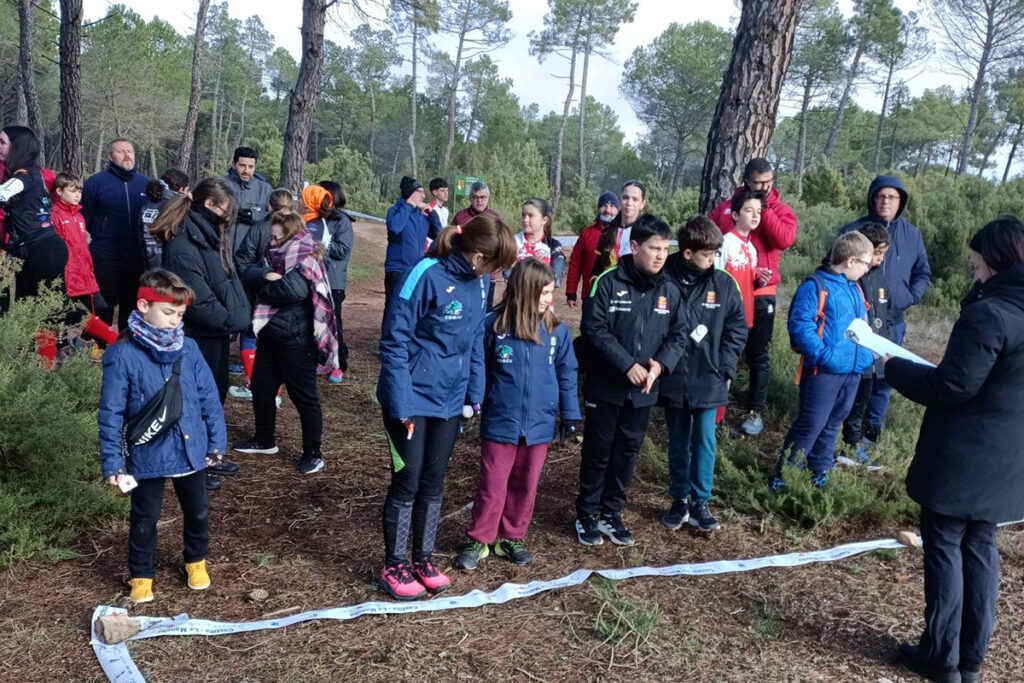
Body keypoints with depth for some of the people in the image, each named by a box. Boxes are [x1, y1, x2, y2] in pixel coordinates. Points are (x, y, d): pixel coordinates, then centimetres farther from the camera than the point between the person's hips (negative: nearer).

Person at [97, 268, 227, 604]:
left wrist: (216, 440, 2)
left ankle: (196, 560, 43)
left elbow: (208, 397, 2)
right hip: (147, 454, -3)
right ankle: (141, 575, 34)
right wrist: (111, 460, -10)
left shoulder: (188, 349, -5)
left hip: (191, 450, 3)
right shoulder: (123, 355, -15)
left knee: (198, 511, 19)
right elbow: (111, 413, -11)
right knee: (144, 518, 14)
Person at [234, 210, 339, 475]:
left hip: (297, 338, -9)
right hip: (271, 334, 9)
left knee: (304, 396, -1)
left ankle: (313, 454, 10)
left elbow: (294, 290, -30)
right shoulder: (275, 253, 11)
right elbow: (249, 273, 2)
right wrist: (266, 275, -20)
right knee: (261, 388, 19)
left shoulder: (304, 257, -14)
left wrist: (264, 286, -12)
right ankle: (264, 440, 38)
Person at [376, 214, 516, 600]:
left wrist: (475, 392, 7)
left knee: (433, 481, 15)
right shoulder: (425, 276, -20)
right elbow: (394, 341, -18)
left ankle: (423, 559, 31)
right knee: (407, 481, 4)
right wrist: (401, 405, -19)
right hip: (412, 400, -6)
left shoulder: (476, 283, 2)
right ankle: (394, 566, 22)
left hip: (449, 400, 6)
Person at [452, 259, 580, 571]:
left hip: (539, 424, 3)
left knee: (525, 485, 15)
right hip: (500, 423, -3)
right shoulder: (493, 325, -12)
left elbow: (567, 375, 5)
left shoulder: (557, 330, -3)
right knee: (492, 485, 7)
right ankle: (479, 540, 23)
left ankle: (511, 538, 32)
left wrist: (570, 415, 6)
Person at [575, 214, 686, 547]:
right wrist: (627, 365, -22)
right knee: (598, 453, 7)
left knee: (627, 453, 14)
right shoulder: (608, 282, -12)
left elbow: (678, 335, 5)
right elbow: (594, 330, -17)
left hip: (644, 392, 4)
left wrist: (661, 364, -13)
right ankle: (587, 515, 22)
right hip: (606, 387, -4)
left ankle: (611, 514, 29)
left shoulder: (670, 291, 2)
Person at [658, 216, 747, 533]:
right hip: (673, 381, -1)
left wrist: (725, 368, -3)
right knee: (678, 444, 14)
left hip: (709, 381, 1)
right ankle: (680, 500, 29)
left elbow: (737, 328, 3)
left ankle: (700, 503, 20)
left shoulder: (723, 283, -4)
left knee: (704, 443, 6)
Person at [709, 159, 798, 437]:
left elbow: (785, 240, -15)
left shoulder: (780, 210, 3)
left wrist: (764, 209, -15)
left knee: (757, 354, 4)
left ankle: (756, 411, 14)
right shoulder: (725, 208, 6)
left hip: (761, 293, -1)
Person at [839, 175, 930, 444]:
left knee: (884, 374, 9)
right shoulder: (853, 231, -4)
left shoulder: (912, 234, 5)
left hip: (892, 320, 3)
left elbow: (923, 273, 13)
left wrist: (911, 297, -3)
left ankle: (873, 425, 23)